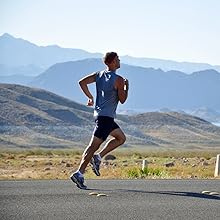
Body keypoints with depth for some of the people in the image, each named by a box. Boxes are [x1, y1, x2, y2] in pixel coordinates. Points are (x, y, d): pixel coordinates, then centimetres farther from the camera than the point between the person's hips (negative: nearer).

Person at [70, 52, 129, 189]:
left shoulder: (99, 75, 8)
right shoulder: (119, 80, -12)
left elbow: (82, 82, 2)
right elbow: (122, 100, -7)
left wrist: (90, 97, 11)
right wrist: (127, 87, 7)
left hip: (99, 113, 9)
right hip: (106, 116, -8)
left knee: (121, 138, 21)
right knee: (94, 145, -10)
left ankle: (98, 158, 11)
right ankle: (79, 174, -14)